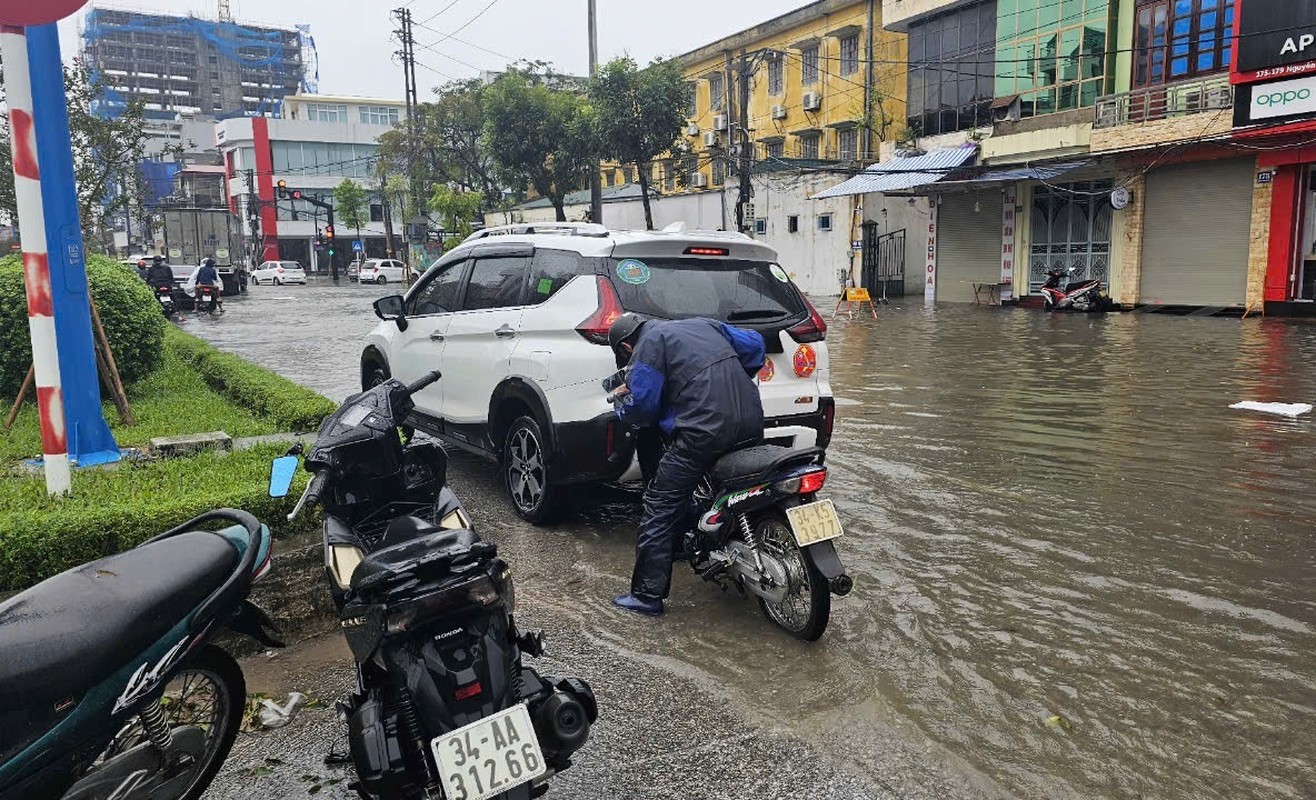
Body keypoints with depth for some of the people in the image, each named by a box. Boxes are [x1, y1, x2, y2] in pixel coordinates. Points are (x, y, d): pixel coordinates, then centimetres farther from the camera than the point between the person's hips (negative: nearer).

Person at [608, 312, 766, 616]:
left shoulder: (647, 346, 4)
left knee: (660, 508, 1)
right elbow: (754, 345, 24)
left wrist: (622, 399, 20)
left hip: (705, 429, -7)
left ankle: (647, 594, 4)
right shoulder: (704, 325, 25)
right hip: (752, 424, 8)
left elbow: (642, 407, -1)